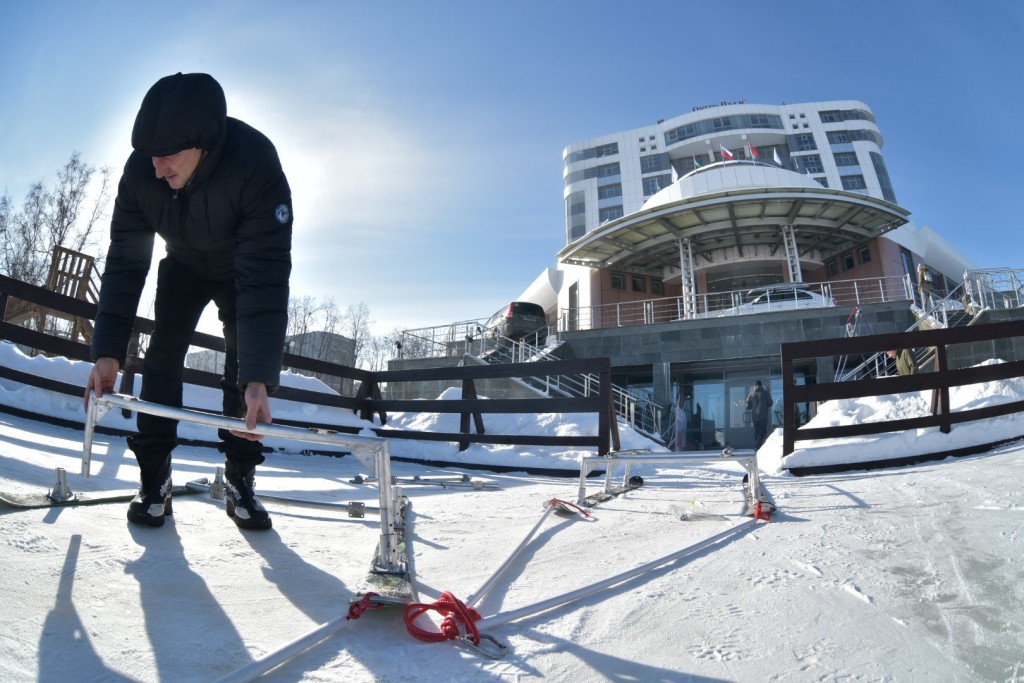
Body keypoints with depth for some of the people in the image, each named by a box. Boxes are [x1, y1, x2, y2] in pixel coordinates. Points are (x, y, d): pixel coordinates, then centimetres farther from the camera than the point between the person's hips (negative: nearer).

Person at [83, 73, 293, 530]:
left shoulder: (256, 163, -40)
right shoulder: (140, 170, -28)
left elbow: (265, 276, -44)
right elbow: (124, 264, -21)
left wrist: (259, 377, -49)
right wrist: (108, 351, -30)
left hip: (241, 268, -2)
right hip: (183, 266, 3)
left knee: (244, 361, -11)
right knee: (163, 355, -8)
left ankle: (239, 480, 0)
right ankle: (154, 480, 1)